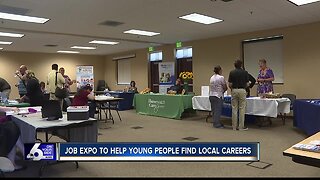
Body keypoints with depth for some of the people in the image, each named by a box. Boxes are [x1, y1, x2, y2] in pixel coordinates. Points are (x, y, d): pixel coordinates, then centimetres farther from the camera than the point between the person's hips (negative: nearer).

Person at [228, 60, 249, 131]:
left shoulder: (232, 72, 1)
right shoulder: (245, 72, 0)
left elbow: (230, 84, -3)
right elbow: (247, 84, 1)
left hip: (234, 91, 1)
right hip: (242, 91, -1)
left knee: (234, 109, 5)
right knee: (242, 109, 3)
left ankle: (234, 126, 9)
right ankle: (241, 126, 5)